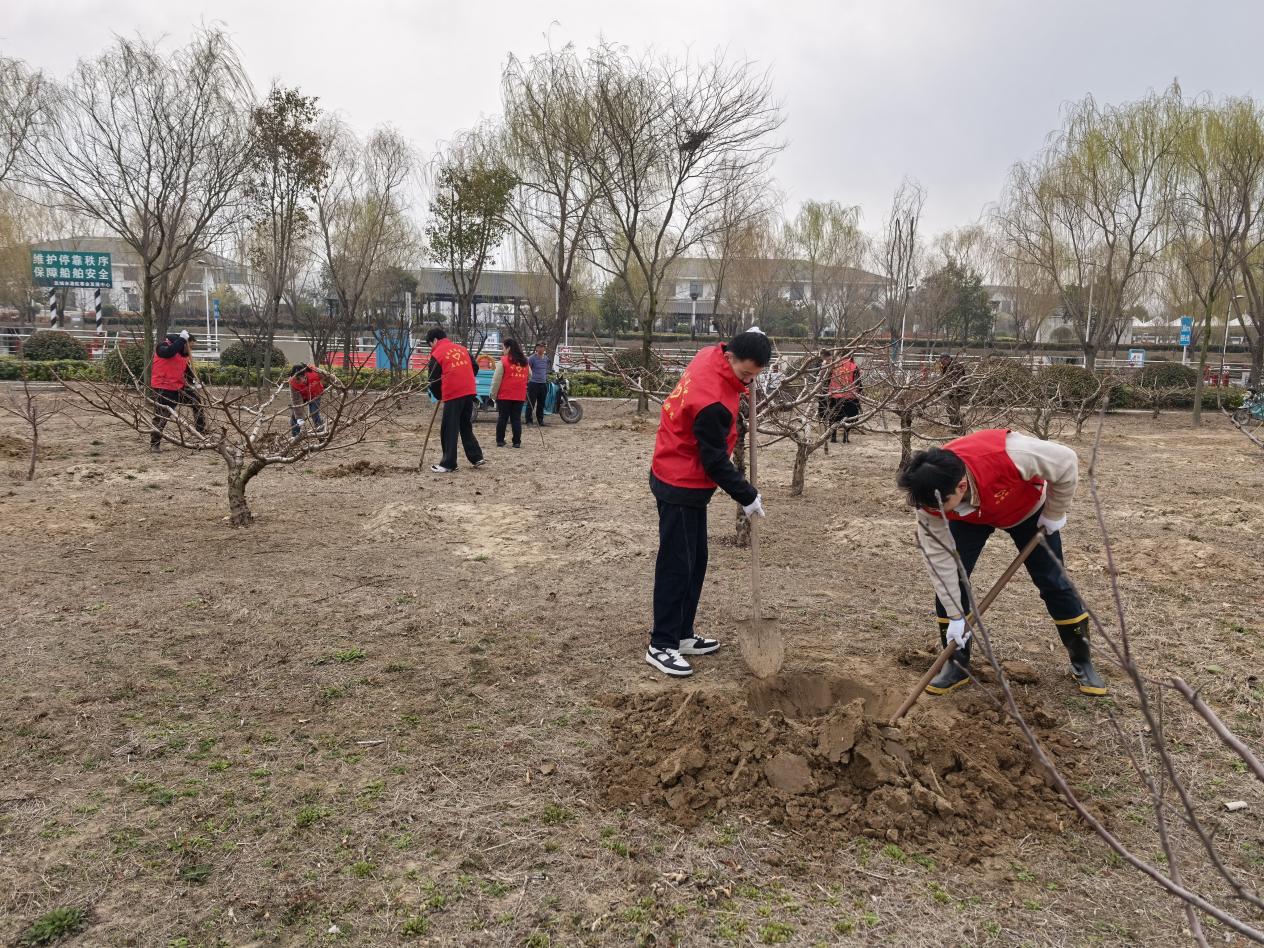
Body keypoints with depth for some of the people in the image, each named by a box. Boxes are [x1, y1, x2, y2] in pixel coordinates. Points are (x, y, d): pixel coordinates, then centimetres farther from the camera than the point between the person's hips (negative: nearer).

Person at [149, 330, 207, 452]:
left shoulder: (184, 355, 10)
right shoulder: (163, 346, -12)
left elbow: (188, 371, 17)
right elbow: (169, 352, -36)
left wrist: (195, 383, 1)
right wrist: (182, 339, -31)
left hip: (179, 387, 8)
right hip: (163, 388, -8)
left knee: (197, 401, 11)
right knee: (161, 417, -5)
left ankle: (202, 432, 22)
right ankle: (154, 444, 8)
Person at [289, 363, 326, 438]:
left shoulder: (315, 372, -39)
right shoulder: (293, 382, -36)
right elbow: (296, 401, -34)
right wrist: (299, 417, -38)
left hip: (314, 395, -1)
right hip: (301, 396, 1)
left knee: (314, 414, -14)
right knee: (294, 415, -7)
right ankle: (294, 436, 7)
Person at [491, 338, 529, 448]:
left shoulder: (503, 361, -7)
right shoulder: (524, 362, 8)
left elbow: (496, 380, -8)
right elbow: (529, 375, 19)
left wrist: (493, 394, -1)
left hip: (504, 395, -3)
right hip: (520, 396, 3)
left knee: (502, 418, 6)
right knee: (516, 419, 7)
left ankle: (500, 440, 9)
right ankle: (517, 442, 4)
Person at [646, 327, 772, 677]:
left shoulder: (711, 355, -2)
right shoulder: (713, 402, -29)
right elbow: (715, 460, -22)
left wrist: (749, 340, 11)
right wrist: (747, 496, -11)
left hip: (684, 481, 10)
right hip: (681, 488, -10)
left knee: (696, 561, 15)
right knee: (677, 565, -3)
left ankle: (682, 634, 25)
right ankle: (661, 645, 7)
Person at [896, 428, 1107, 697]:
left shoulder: (1009, 455, -48)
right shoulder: (931, 495, -35)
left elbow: (1066, 462, -29)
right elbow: (939, 555, -26)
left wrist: (1054, 514, -17)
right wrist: (956, 616, -22)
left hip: (1027, 509, -1)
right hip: (969, 519, 1)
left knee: (1053, 582, 0)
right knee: (948, 581, -11)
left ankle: (1082, 663, 19)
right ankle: (956, 665, 4)